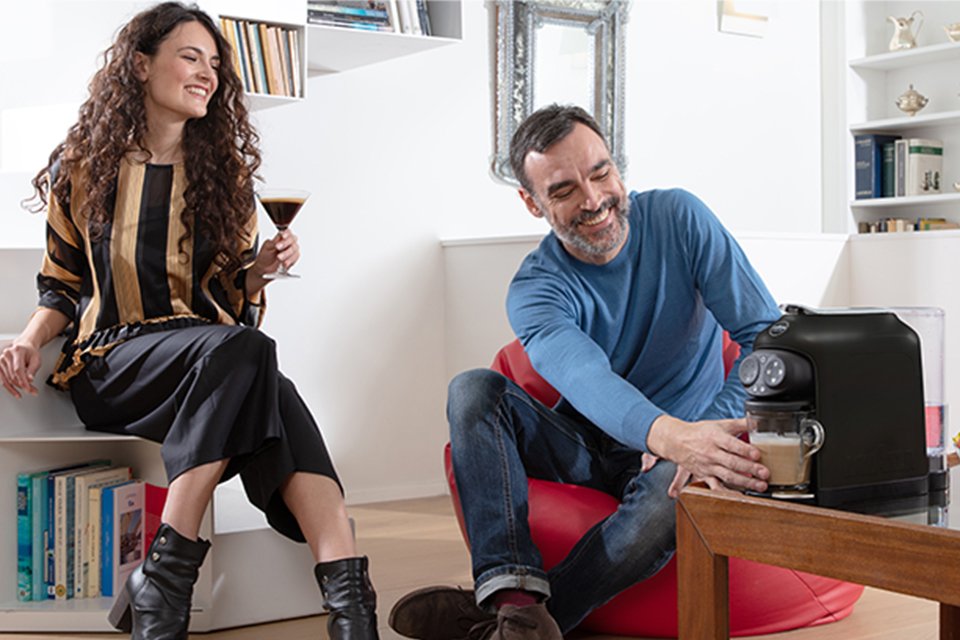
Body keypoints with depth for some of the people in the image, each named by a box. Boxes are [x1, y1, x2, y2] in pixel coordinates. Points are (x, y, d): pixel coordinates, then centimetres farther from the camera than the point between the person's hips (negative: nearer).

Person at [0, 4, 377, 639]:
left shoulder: (227, 174, 15)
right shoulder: (84, 169, 9)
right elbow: (63, 285, 15)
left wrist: (259, 270, -6)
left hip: (220, 358, 3)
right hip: (112, 360, -2)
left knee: (269, 392, -36)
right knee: (238, 347, -36)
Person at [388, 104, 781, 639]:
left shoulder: (678, 218, -10)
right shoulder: (535, 290, -12)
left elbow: (767, 332, -14)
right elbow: (586, 379, -35)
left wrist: (718, 426, -33)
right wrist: (673, 436, -56)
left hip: (673, 452, -1)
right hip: (587, 447, 2)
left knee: (677, 493, -38)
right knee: (473, 390, -22)